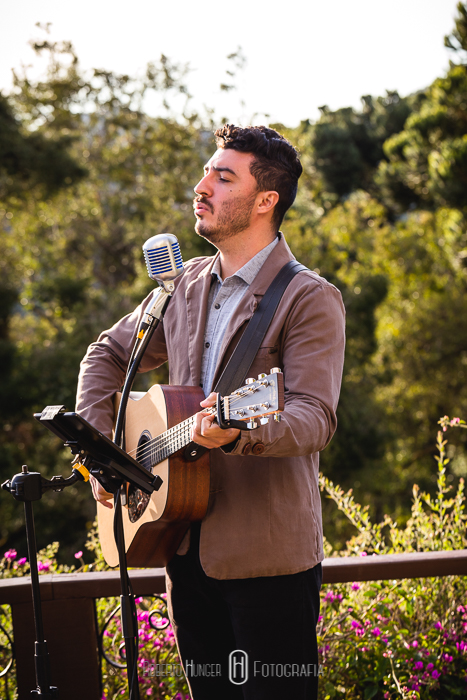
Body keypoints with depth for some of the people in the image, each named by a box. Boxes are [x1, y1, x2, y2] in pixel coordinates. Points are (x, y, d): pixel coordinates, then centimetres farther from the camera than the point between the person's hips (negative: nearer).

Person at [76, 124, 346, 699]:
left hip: (268, 555, -6)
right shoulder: (187, 286, 11)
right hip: (188, 548, 7)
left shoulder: (311, 300, -11)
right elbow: (107, 355, 22)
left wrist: (239, 432, -41)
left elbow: (315, 417, -22)